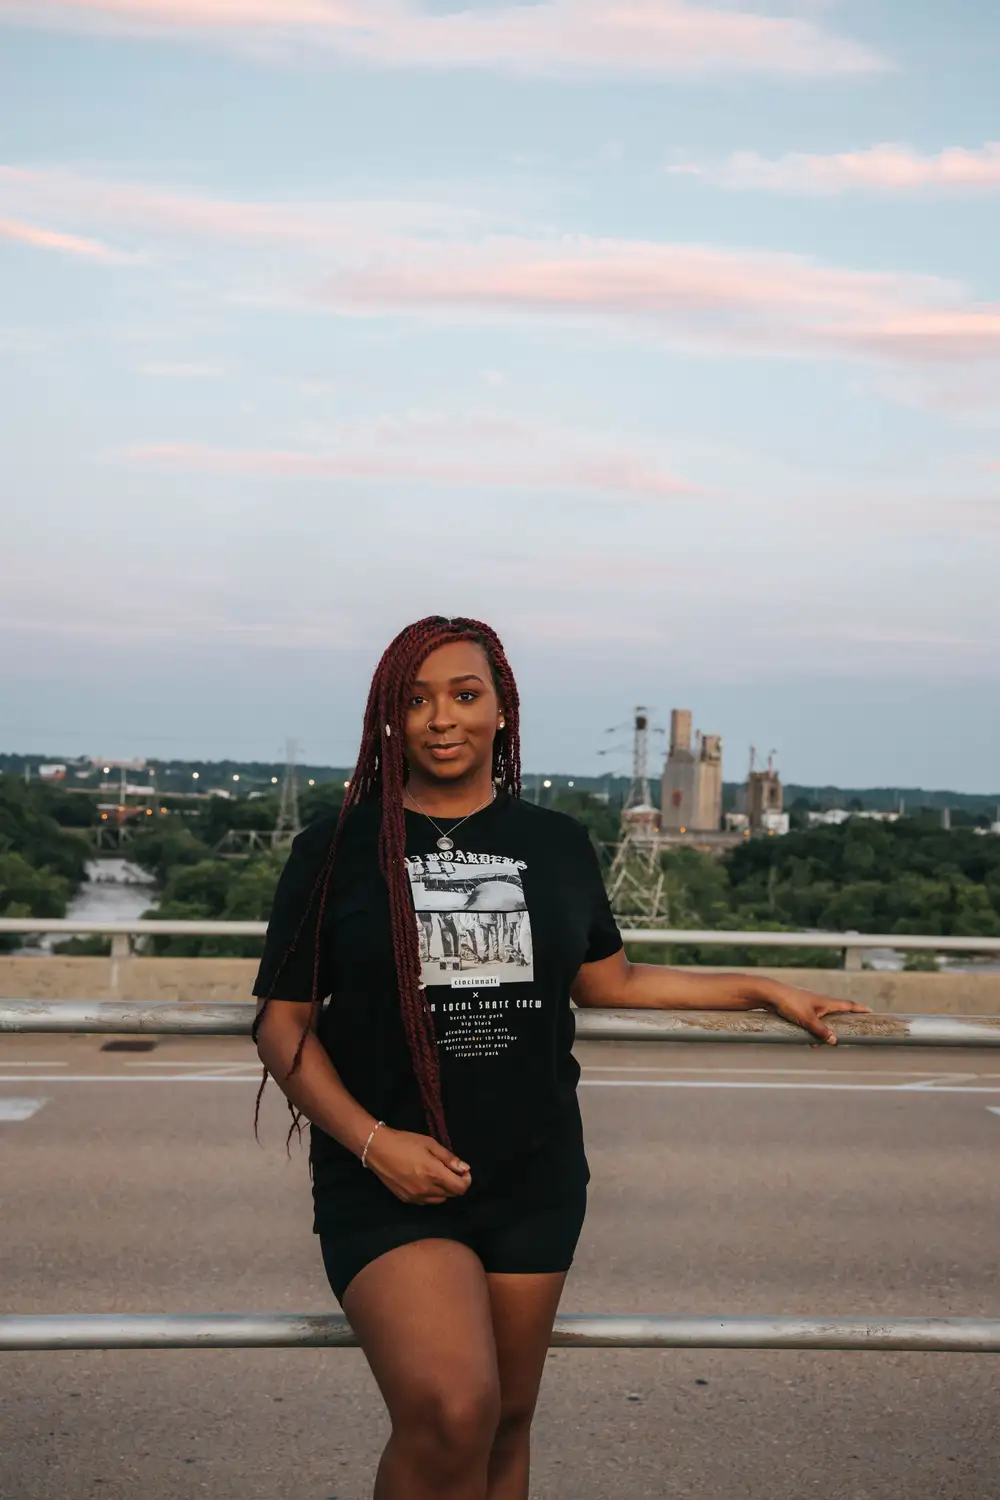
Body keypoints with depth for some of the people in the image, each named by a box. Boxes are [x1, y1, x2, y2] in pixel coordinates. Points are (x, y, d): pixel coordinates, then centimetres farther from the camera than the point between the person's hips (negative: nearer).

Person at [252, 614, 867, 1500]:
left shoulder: (557, 845, 6)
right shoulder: (337, 849, -3)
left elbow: (608, 981, 18)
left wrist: (764, 991, 19)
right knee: (451, 1413, -24)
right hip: (389, 1184, -3)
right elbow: (283, 1024, -2)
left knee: (506, 1423, 15)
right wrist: (371, 1141, -15)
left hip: (534, 1183, 4)